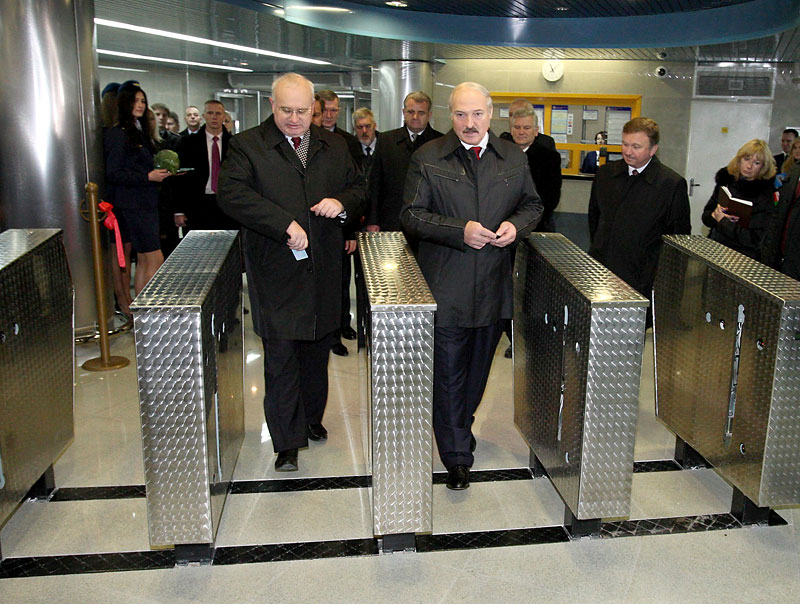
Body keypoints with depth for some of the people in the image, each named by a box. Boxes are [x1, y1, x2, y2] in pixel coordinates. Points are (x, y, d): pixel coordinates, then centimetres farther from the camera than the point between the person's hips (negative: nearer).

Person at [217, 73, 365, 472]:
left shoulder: (334, 147, 13)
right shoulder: (246, 145, -1)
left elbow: (359, 188, 18)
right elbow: (232, 194, -16)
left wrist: (342, 203, -6)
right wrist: (285, 224, -23)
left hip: (323, 270, 4)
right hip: (275, 271, -4)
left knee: (317, 350, 15)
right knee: (280, 356, -3)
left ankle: (311, 418, 35)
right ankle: (287, 442, 6)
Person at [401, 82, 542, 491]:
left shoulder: (513, 158, 8)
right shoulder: (427, 158, -2)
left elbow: (532, 205, 16)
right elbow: (412, 215, -6)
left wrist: (516, 225, -7)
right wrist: (460, 231, -19)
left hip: (493, 286, 4)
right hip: (445, 287, -3)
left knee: (479, 366, 17)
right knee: (448, 370, 0)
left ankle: (462, 424, 41)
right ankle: (457, 455, 11)